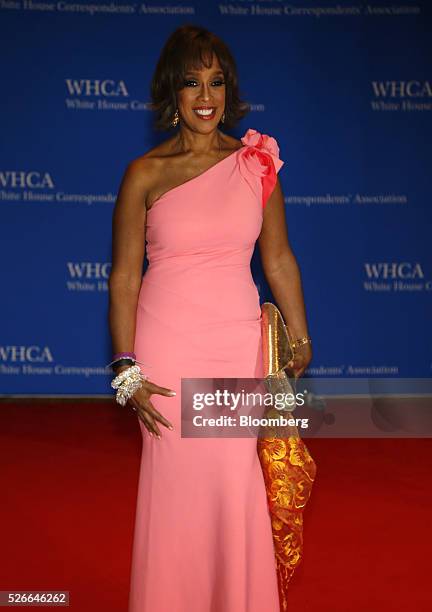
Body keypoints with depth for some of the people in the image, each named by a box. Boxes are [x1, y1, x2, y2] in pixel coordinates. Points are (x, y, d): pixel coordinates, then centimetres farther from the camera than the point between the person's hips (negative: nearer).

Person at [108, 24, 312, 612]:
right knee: (174, 480, 4)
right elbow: (124, 276, -2)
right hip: (167, 343, -1)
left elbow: (279, 260, 10)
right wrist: (127, 369, -7)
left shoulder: (256, 163, 3)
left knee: (237, 484, 5)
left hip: (239, 343, 2)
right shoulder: (145, 174, -3)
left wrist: (300, 339, 12)